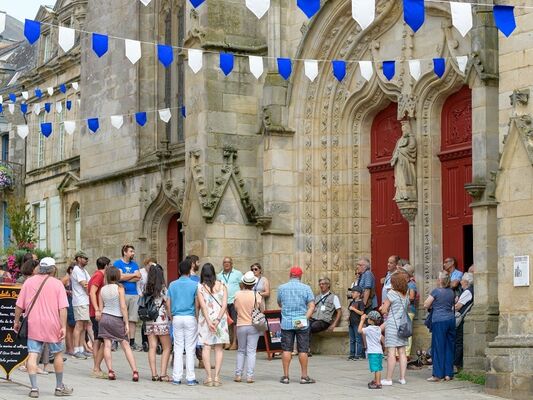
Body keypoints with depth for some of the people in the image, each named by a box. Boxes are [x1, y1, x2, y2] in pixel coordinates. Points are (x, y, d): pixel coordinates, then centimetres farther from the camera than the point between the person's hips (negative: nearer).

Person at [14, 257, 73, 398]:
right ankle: (59, 387, 22)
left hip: (33, 324, 1)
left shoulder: (29, 282, 4)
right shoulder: (57, 283, -3)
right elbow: (63, 308, -10)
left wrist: (16, 321, 16)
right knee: (58, 354, 14)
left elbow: (19, 305, 4)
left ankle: (34, 388, -6)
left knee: (32, 355, 1)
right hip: (52, 325, -1)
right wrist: (63, 327, -9)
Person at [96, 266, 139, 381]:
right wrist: (126, 323, -8)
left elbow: (100, 308, 5)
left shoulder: (102, 289, 3)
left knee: (107, 345, 2)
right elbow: (123, 307, -11)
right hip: (117, 319, -3)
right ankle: (135, 371, -2)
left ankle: (110, 371, -5)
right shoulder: (119, 288, -8)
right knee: (126, 345, 3)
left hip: (104, 317, 3)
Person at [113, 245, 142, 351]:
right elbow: (120, 276, -13)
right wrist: (133, 275, -1)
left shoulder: (134, 264, 17)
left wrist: (125, 277, -7)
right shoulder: (117, 263, 1)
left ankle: (132, 342, 7)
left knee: (133, 319, 4)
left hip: (134, 294, 5)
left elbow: (138, 278, 3)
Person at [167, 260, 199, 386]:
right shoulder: (194, 285, -5)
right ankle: (190, 378, 2)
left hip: (177, 318, 3)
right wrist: (198, 318, 5)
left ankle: (176, 378, 6)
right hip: (190, 318, -3)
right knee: (190, 349, 1)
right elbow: (197, 304, -6)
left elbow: (168, 304, 6)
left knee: (178, 348, 7)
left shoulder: (172, 285, 5)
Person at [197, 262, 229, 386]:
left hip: (206, 319, -2)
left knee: (206, 347, 2)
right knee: (219, 348, 5)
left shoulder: (200, 287, -3)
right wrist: (218, 319, -10)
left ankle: (209, 377, -4)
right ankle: (217, 376, -1)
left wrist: (209, 321, -13)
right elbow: (224, 304, -6)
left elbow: (203, 305, -10)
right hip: (220, 319, 2)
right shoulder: (222, 286, 3)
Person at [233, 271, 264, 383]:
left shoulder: (238, 294, -6)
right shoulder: (257, 295, -10)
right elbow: (262, 309, 1)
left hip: (241, 326, 2)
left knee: (241, 351, 15)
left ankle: (238, 375, 12)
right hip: (253, 326, -1)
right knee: (251, 351, 2)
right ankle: (249, 376, -2)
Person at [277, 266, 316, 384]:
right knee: (303, 350, 4)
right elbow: (312, 306, -8)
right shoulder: (306, 288, -2)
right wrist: (305, 318, -10)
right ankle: (304, 376, 7)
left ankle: (285, 376, 6)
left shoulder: (282, 288, 2)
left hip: (286, 323, 1)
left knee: (286, 349, 4)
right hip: (302, 324, -1)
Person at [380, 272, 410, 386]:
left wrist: (383, 307, 13)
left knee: (391, 352, -7)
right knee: (402, 352, 9)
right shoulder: (406, 296, 11)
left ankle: (388, 379, -6)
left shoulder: (392, 293, -9)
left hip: (392, 325, -7)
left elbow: (384, 310, -9)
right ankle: (402, 378, 10)